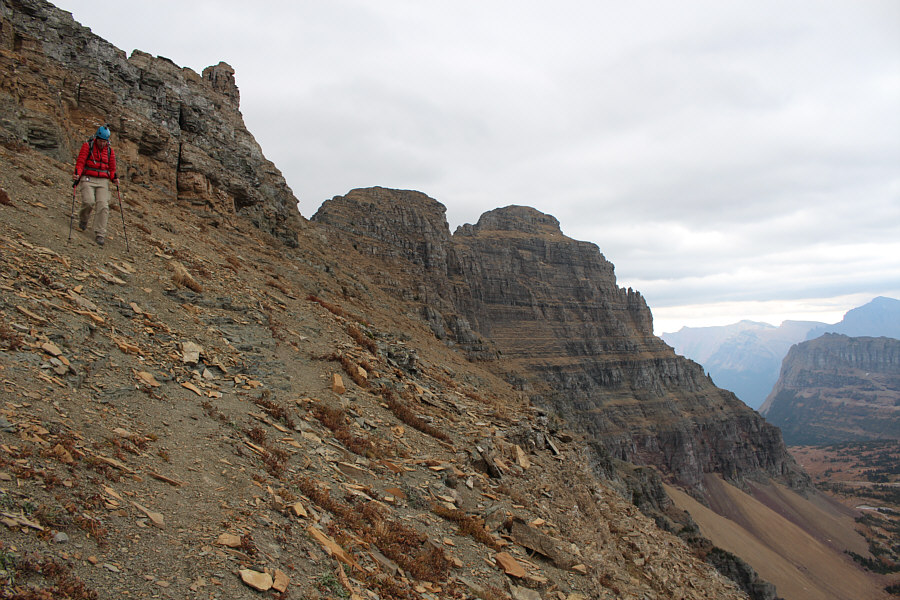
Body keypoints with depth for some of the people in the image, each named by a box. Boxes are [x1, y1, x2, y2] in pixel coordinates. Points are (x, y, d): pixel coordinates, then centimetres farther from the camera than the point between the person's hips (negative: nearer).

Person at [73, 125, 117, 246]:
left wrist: (113, 178, -5)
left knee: (103, 206, -12)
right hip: (88, 179, -2)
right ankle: (83, 219, 14)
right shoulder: (87, 146, 2)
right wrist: (77, 175, -20)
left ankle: (100, 234, -11)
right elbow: (80, 162, -3)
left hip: (103, 181, 2)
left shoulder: (109, 150, 11)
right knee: (89, 201, -21)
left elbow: (112, 168, 15)